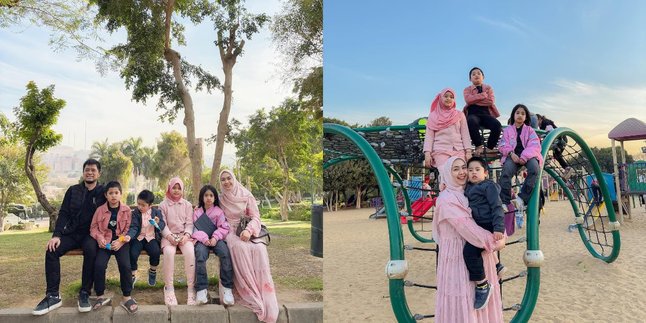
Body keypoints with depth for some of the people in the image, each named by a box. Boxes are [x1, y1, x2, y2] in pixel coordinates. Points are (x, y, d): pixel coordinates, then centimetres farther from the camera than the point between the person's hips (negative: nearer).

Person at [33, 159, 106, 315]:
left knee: (91, 250, -35)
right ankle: (53, 296, -17)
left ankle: (85, 294, -25)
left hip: (91, 234, -3)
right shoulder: (73, 190, 9)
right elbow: (63, 214, 4)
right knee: (51, 250, -24)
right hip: (72, 233, 3)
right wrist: (57, 235, -11)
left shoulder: (103, 192, 2)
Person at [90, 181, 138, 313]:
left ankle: (127, 297, -8)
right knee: (99, 265, -22)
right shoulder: (100, 210, 3)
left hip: (121, 241, -1)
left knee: (125, 265, -22)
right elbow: (93, 227, 8)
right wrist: (99, 238, -11)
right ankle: (100, 296, -1)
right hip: (105, 242, 1)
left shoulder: (126, 210, 1)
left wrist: (120, 241, -14)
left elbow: (128, 229, 1)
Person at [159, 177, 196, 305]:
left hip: (184, 235, 1)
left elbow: (189, 223, 5)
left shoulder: (187, 205, 13)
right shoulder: (163, 205, 10)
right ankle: (169, 289, -23)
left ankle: (191, 289, -26)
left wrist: (186, 235, -14)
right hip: (169, 236, -1)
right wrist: (169, 236, -16)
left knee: (190, 252, -31)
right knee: (169, 252, -34)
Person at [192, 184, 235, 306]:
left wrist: (215, 238, -16)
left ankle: (227, 288, -27)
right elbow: (195, 229, 3)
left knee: (225, 252, -32)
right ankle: (201, 289, -31)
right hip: (202, 239, 0)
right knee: (200, 254, -34)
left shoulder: (219, 211, 9)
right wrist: (204, 238, -15)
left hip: (216, 239, 0)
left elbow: (224, 227, 2)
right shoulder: (197, 211, 12)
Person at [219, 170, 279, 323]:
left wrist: (248, 230, -19)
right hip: (229, 232, -1)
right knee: (240, 248, -37)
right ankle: (250, 293, -32)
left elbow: (255, 217, 0)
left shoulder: (246, 195, 5)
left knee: (259, 249, -34)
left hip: (246, 231, 1)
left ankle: (262, 291, -28)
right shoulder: (220, 198, 8)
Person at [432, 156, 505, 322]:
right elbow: (466, 227, -19)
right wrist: (493, 242, -12)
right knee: (462, 302, -2)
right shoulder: (446, 199, -12)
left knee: (481, 301, 12)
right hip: (457, 256, -7)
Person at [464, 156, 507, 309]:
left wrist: (498, 228, -25)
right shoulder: (468, 187, 14)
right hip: (477, 226, 10)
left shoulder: (489, 186, -9)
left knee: (470, 251, -24)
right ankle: (496, 267, 44)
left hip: (487, 225, -10)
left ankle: (482, 285, -10)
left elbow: (497, 207, -16)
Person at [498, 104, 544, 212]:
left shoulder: (529, 130, 15)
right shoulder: (508, 130, 18)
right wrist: (511, 154, -14)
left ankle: (522, 198, -36)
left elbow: (534, 145, 1)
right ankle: (504, 201, -34)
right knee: (506, 171, -33)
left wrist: (524, 156, -17)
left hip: (528, 155, 0)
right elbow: (504, 145, 8)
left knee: (534, 168, -35)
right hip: (513, 156, 0)